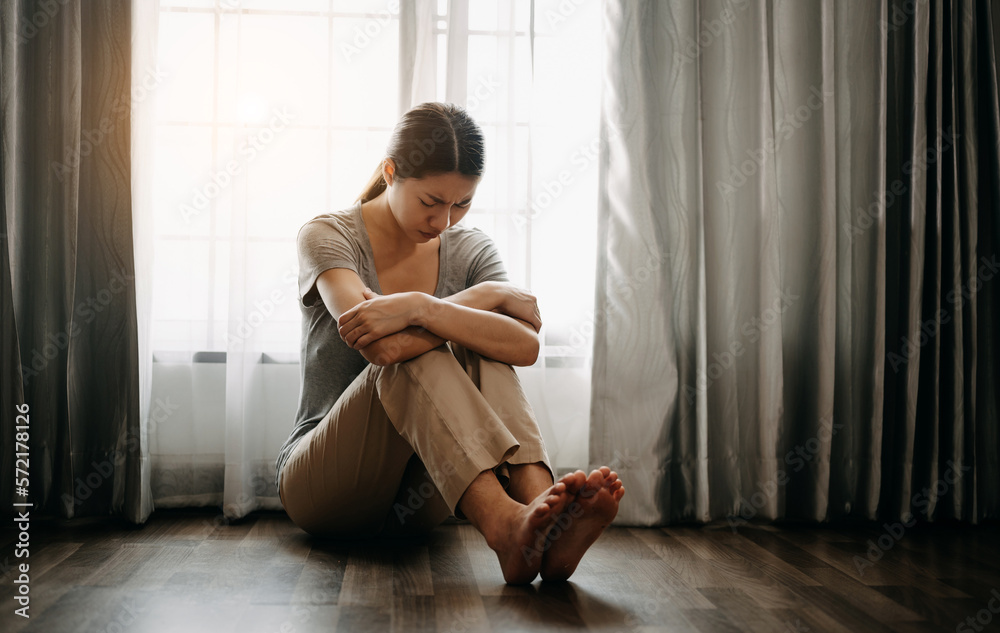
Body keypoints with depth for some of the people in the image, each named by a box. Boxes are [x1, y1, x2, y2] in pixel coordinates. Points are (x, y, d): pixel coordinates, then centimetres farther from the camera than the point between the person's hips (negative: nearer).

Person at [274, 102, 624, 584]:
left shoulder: (469, 249, 3)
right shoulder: (326, 235, -7)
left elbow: (526, 346, -19)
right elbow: (378, 346, -26)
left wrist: (419, 308, -32)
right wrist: (488, 295, -18)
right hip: (320, 486, -3)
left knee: (476, 350, -25)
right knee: (410, 358, -32)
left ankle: (543, 504, -45)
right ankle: (503, 526, -50)